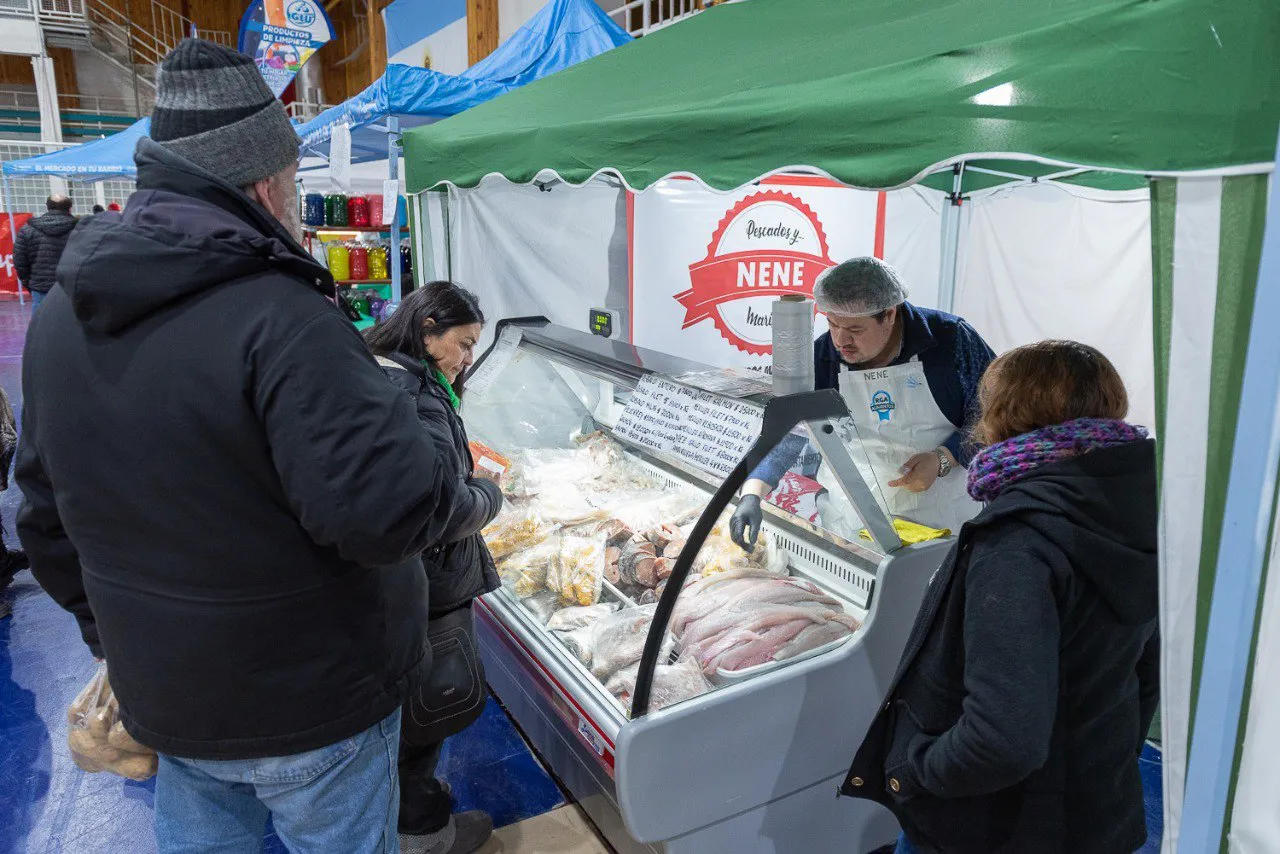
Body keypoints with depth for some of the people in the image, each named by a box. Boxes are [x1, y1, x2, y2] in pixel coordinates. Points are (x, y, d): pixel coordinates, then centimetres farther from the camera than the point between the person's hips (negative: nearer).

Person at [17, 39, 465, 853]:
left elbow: (47, 517, 10)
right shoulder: (279, 317, -27)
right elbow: (389, 511, -33)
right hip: (312, 698, -6)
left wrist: (112, 633, 21)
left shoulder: (59, 317, 0)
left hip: (163, 696, 7)